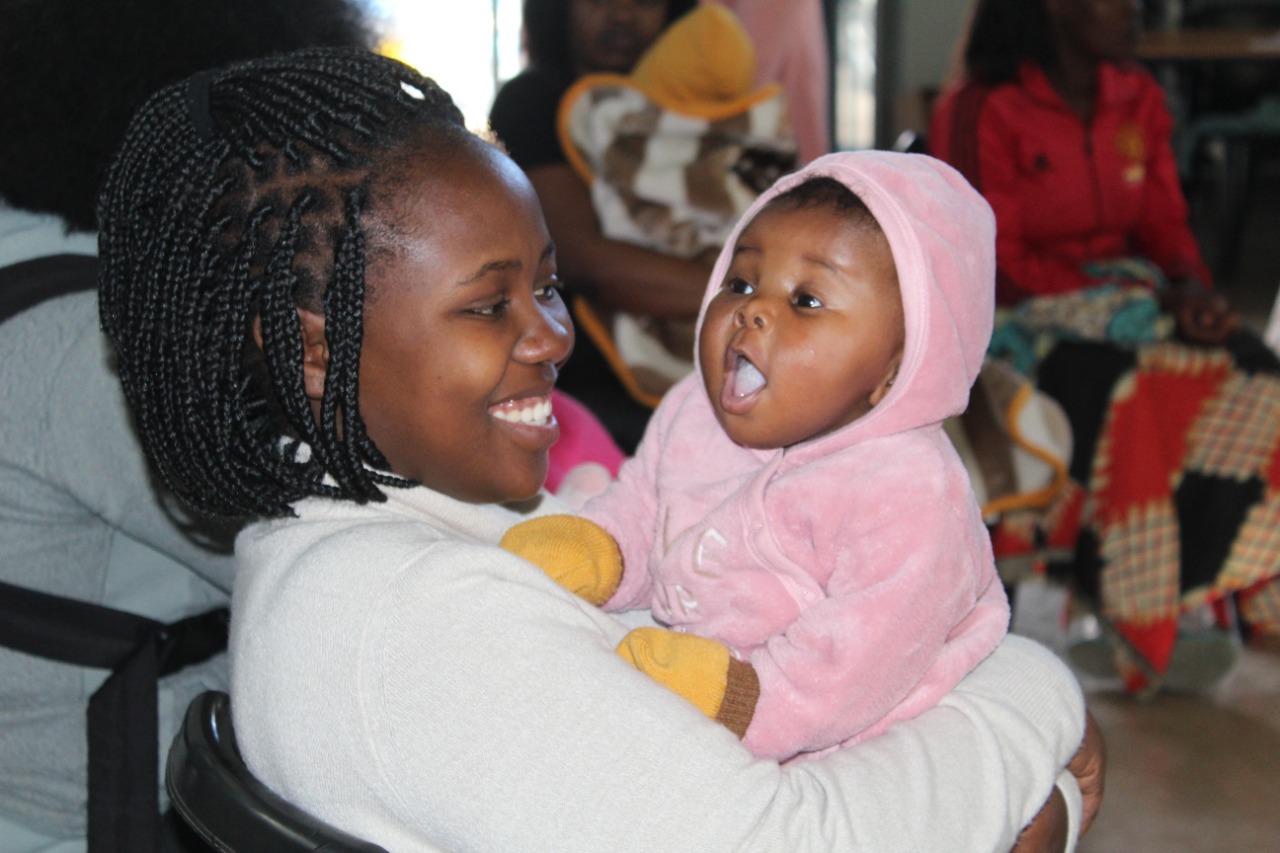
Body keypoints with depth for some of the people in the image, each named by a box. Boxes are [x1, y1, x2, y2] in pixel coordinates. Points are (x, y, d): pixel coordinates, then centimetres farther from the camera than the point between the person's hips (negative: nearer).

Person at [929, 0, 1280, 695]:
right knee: (1137, 396, -34)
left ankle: (1156, 619, -20)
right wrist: (1121, 296, -19)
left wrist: (1190, 289, -11)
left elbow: (1165, 223, 12)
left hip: (1131, 293, 6)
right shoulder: (984, 113, -9)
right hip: (1030, 318, -6)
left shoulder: (1139, 99, 11)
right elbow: (997, 266, -12)